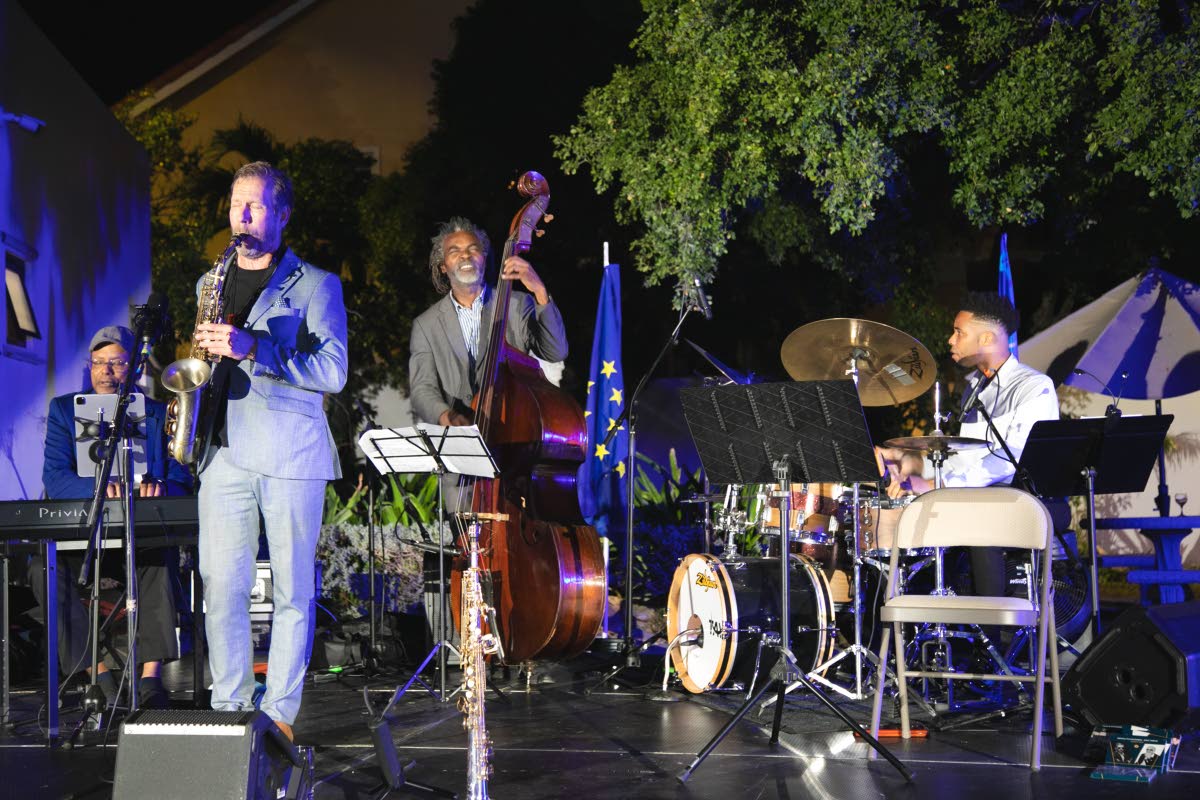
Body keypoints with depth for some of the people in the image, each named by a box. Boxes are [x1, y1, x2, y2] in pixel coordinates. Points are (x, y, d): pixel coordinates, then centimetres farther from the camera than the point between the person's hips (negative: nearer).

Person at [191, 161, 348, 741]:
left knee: (292, 590, -1)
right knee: (221, 586, 1)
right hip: (224, 453, 4)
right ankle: (227, 708, 10)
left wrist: (251, 349, -17)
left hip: (290, 454, -4)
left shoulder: (316, 285, 5)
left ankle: (279, 712, 5)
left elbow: (332, 372, -7)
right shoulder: (210, 284, 20)